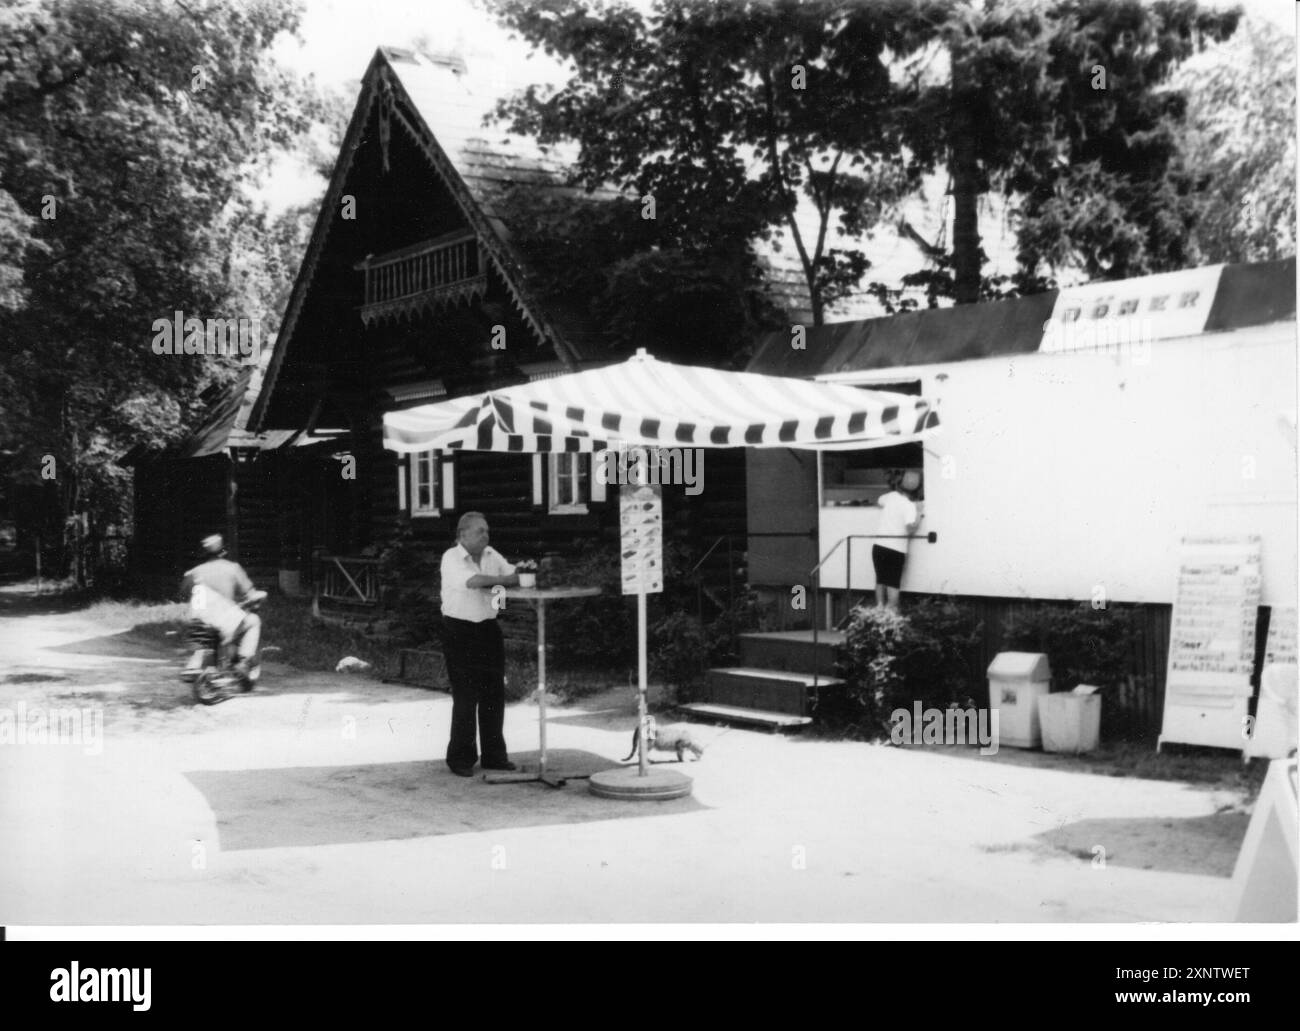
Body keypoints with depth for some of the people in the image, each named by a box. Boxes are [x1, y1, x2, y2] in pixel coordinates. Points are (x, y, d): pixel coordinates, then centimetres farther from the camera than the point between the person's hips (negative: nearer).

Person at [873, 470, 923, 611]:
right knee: (893, 583, 4)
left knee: (880, 581, 16)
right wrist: (919, 518, -3)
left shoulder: (890, 496, 5)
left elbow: (879, 502, 27)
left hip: (879, 545, 5)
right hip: (896, 548, -4)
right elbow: (910, 526, -20)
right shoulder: (910, 505, -11)